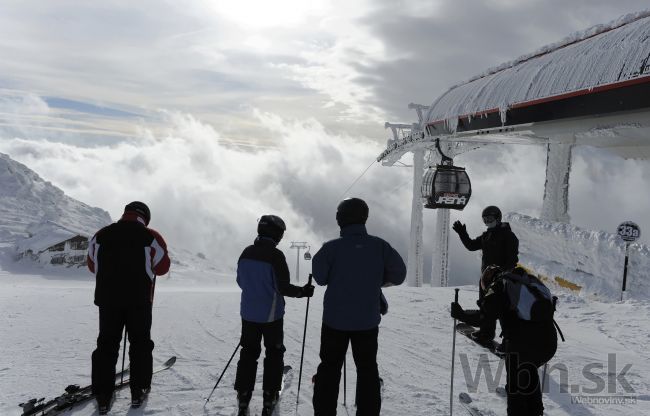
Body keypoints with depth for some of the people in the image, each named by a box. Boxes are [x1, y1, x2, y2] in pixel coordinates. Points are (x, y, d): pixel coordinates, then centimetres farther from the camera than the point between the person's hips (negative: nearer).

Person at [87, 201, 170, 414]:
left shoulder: (101, 235, 0)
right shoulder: (151, 238, -9)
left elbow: (93, 265, 10)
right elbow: (162, 267, 0)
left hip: (107, 299, 2)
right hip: (139, 301, -2)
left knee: (106, 345, 12)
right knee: (140, 344, 13)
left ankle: (103, 396, 12)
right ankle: (138, 392, 17)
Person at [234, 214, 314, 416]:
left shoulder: (246, 253, 0)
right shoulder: (275, 255, -19)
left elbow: (240, 281, 10)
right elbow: (283, 287, -19)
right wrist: (303, 291, -3)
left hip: (248, 313, 5)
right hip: (271, 315, -5)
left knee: (248, 353, 14)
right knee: (274, 354, 11)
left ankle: (243, 399, 14)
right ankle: (269, 400, 14)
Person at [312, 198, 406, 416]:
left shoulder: (332, 247, -14)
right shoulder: (379, 246, -8)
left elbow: (320, 277, -10)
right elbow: (399, 274, -4)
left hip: (335, 319, -1)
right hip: (367, 320, 1)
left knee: (330, 367, 13)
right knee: (367, 369, 16)